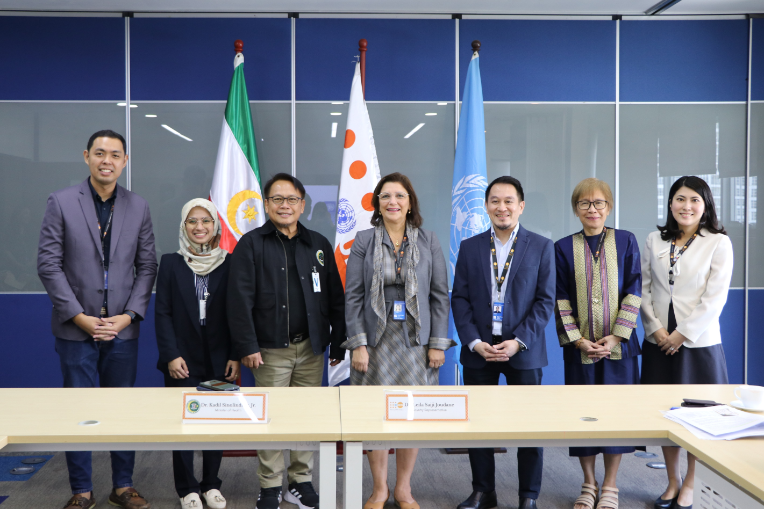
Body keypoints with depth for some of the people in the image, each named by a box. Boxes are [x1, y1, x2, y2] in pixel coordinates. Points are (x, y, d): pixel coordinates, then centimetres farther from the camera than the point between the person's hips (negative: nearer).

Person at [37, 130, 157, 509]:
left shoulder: (138, 207, 6)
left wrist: (129, 315, -5)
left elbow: (146, 266, 5)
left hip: (122, 328, 2)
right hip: (76, 327, -2)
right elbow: (48, 265, -5)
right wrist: (80, 317, -10)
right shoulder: (61, 203, -1)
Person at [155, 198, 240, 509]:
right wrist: (171, 355, -9)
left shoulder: (228, 264, 3)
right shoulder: (171, 263, 2)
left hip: (219, 361, 1)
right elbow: (162, 312, -1)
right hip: (182, 361, -1)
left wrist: (235, 356, -3)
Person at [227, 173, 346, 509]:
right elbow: (240, 300, -6)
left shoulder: (318, 245, 10)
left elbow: (336, 298, 10)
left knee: (307, 416, 9)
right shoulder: (251, 244, 0)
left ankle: (301, 482, 22)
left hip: (311, 348, 3)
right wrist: (247, 346, -12)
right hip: (271, 349, -3)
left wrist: (338, 341, 5)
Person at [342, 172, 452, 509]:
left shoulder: (428, 242, 4)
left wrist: (438, 343, -2)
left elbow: (440, 295, 3)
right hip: (375, 338, 0)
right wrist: (358, 344, -7)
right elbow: (353, 296, 0)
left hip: (416, 339, 1)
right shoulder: (364, 242, 3)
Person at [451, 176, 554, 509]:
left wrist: (518, 342, -12)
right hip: (478, 350, 2)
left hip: (523, 351, -1)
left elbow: (545, 300, -2)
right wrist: (474, 342, -8)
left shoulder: (541, 247, 2)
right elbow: (459, 299, 3)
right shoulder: (470, 247, 7)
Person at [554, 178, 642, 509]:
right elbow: (560, 299, 0)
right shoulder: (564, 248, 2)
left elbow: (633, 292, -2)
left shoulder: (625, 242, 2)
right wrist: (578, 340, -9)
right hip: (580, 347, 0)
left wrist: (615, 336, -10)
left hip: (618, 344, 0)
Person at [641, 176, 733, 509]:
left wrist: (682, 334, -12)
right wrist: (656, 328, -6)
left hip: (698, 341, -3)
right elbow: (644, 288, 5)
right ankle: (672, 481, 26)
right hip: (659, 341, 3)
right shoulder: (655, 241, 6)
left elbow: (715, 298, -9)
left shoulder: (718, 243, -4)